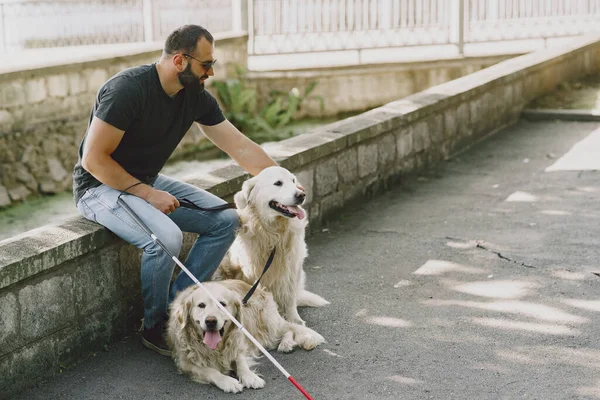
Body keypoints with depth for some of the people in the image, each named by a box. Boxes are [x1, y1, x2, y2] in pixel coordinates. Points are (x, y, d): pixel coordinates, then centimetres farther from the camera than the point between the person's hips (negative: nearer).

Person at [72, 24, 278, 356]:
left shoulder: (196, 97, -3)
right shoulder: (128, 89, -25)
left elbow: (241, 147, 0)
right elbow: (94, 159, -24)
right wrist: (146, 193, -24)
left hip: (148, 182, 8)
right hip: (101, 186, -8)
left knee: (225, 220, -3)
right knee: (165, 238, -33)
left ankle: (176, 305, 0)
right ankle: (156, 328, -8)